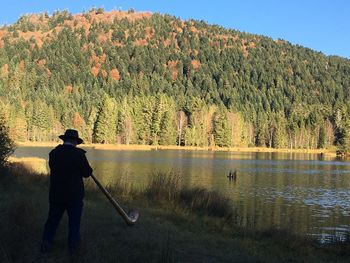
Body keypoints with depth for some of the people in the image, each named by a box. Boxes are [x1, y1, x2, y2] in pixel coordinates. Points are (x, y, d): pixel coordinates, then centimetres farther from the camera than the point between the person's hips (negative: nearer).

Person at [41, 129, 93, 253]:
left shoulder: (53, 153, -2)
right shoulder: (78, 154, -15)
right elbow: (87, 173, -10)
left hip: (56, 194, 4)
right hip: (74, 195, -3)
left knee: (52, 220, 16)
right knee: (74, 221, 12)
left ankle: (46, 244, 18)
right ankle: (73, 244, 21)